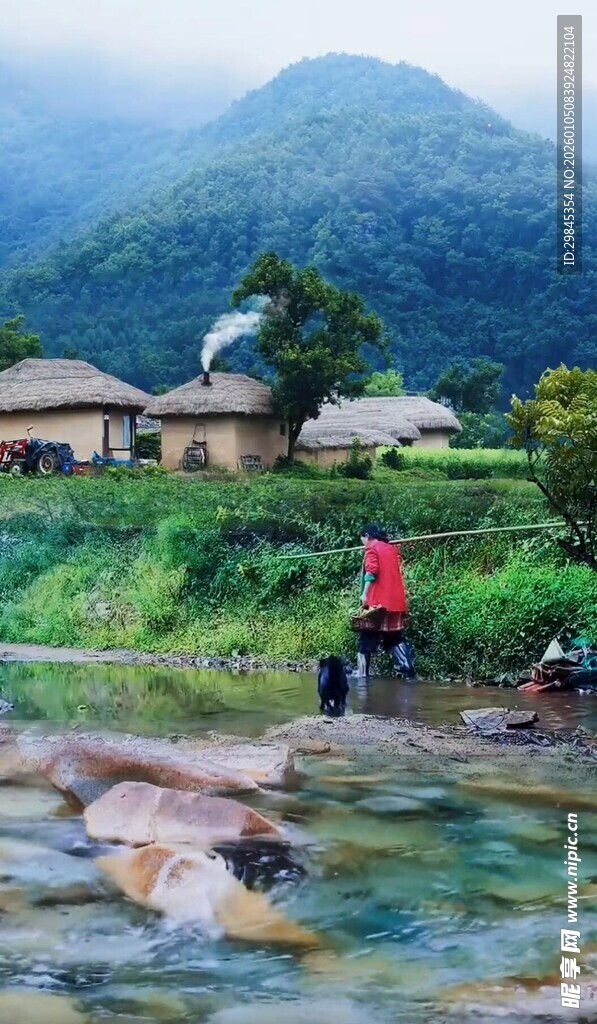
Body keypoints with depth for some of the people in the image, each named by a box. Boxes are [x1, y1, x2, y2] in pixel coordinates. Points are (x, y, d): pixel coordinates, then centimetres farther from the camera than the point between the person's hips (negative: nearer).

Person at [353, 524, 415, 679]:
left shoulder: (372, 549, -2)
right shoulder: (392, 549, 18)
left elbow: (372, 572, -16)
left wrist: (365, 593, -18)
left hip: (378, 602, -7)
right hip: (396, 602, 7)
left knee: (367, 641, -2)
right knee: (395, 640, 10)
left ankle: (362, 674, -8)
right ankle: (409, 672, -1)